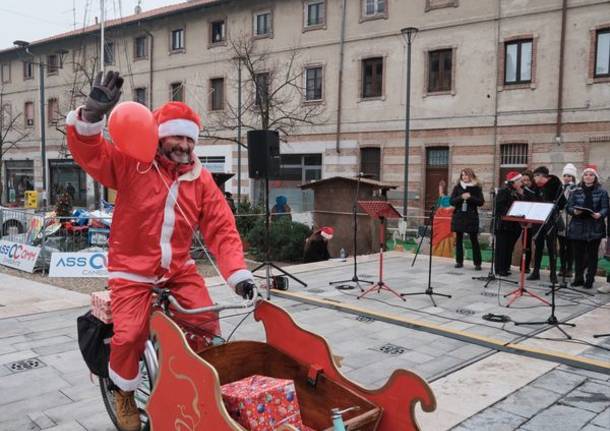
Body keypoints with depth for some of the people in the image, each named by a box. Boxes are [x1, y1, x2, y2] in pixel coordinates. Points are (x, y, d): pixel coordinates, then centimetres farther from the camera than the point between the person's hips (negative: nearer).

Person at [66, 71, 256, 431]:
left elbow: (222, 229, -6)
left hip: (180, 269, 3)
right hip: (132, 270, -3)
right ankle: (125, 394, 18)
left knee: (207, 325, -7)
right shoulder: (131, 164, -8)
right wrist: (91, 116, -40)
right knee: (130, 335, -15)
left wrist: (238, 273, -18)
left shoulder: (201, 180, -1)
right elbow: (89, 153, -19)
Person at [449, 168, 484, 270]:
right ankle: (459, 261, 13)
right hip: (458, 216, 2)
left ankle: (477, 263, 2)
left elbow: (481, 202, -4)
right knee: (459, 239, 5)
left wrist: (470, 197, -17)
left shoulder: (476, 188, 2)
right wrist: (461, 197, -17)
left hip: (471, 217, -2)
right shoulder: (457, 187, 7)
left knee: (474, 240, -3)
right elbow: (452, 201, -1)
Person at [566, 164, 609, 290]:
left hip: (595, 229, -1)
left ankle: (589, 280, 10)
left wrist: (600, 214, -23)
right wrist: (574, 211, -19)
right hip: (578, 228, 2)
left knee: (592, 255, 2)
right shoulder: (576, 191, 8)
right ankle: (578, 278, 17)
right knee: (578, 254, 5)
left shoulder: (602, 192, 4)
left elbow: (605, 208, -2)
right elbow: (569, 207, 3)